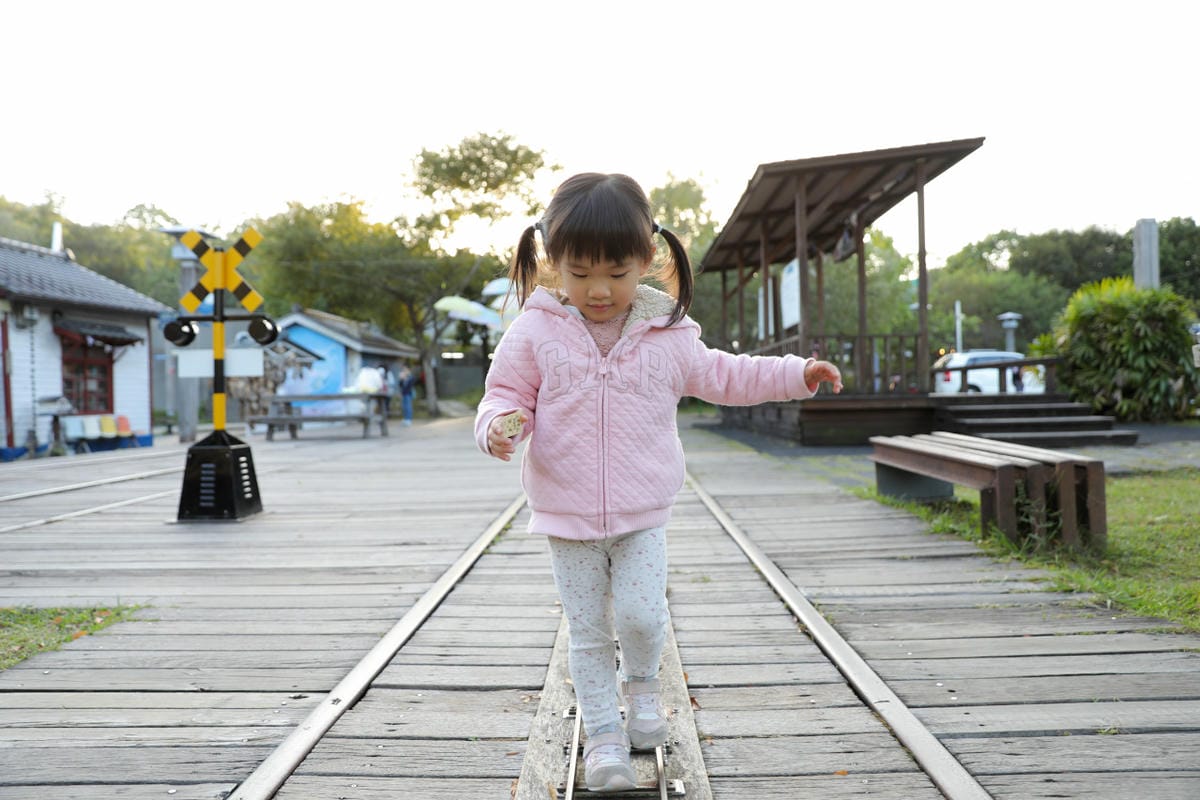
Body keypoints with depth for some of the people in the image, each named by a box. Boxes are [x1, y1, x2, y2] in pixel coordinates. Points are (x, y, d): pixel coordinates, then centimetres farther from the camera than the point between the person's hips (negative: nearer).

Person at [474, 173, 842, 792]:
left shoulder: (666, 335, 0)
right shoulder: (535, 333, -6)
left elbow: (721, 375, 15)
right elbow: (507, 394, -2)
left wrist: (796, 374, 11)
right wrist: (499, 425, -25)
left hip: (642, 515, 1)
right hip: (567, 517, 0)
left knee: (641, 614, -8)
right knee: (587, 631, 6)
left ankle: (641, 683, 25)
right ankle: (604, 734, 22)